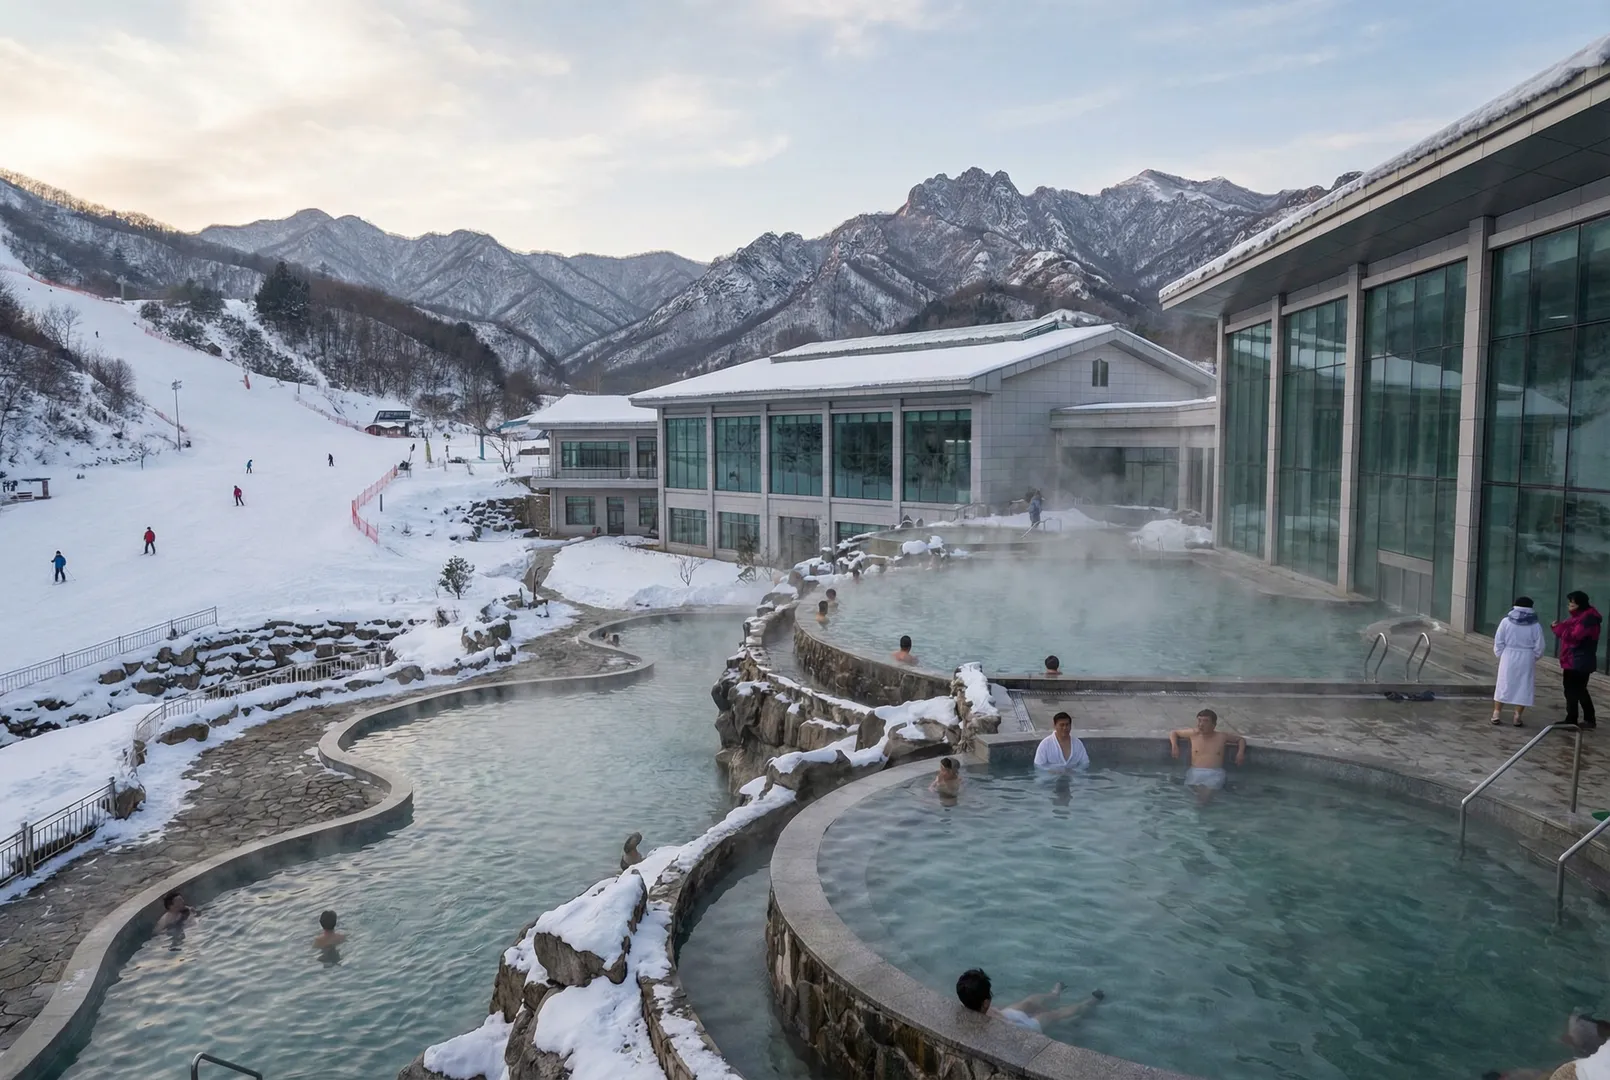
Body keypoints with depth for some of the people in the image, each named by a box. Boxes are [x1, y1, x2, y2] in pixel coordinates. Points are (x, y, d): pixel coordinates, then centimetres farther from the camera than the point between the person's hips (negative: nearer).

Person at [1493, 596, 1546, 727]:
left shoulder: (1506, 621, -5)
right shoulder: (1535, 625, -5)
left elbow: (1498, 642, -4)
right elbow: (1539, 647, -4)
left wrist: (1500, 655, 9)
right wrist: (1533, 657, 13)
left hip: (1508, 658, 0)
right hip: (1526, 660, 0)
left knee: (1503, 686, 9)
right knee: (1523, 688, 7)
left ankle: (1496, 715, 12)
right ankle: (1517, 718, 8)